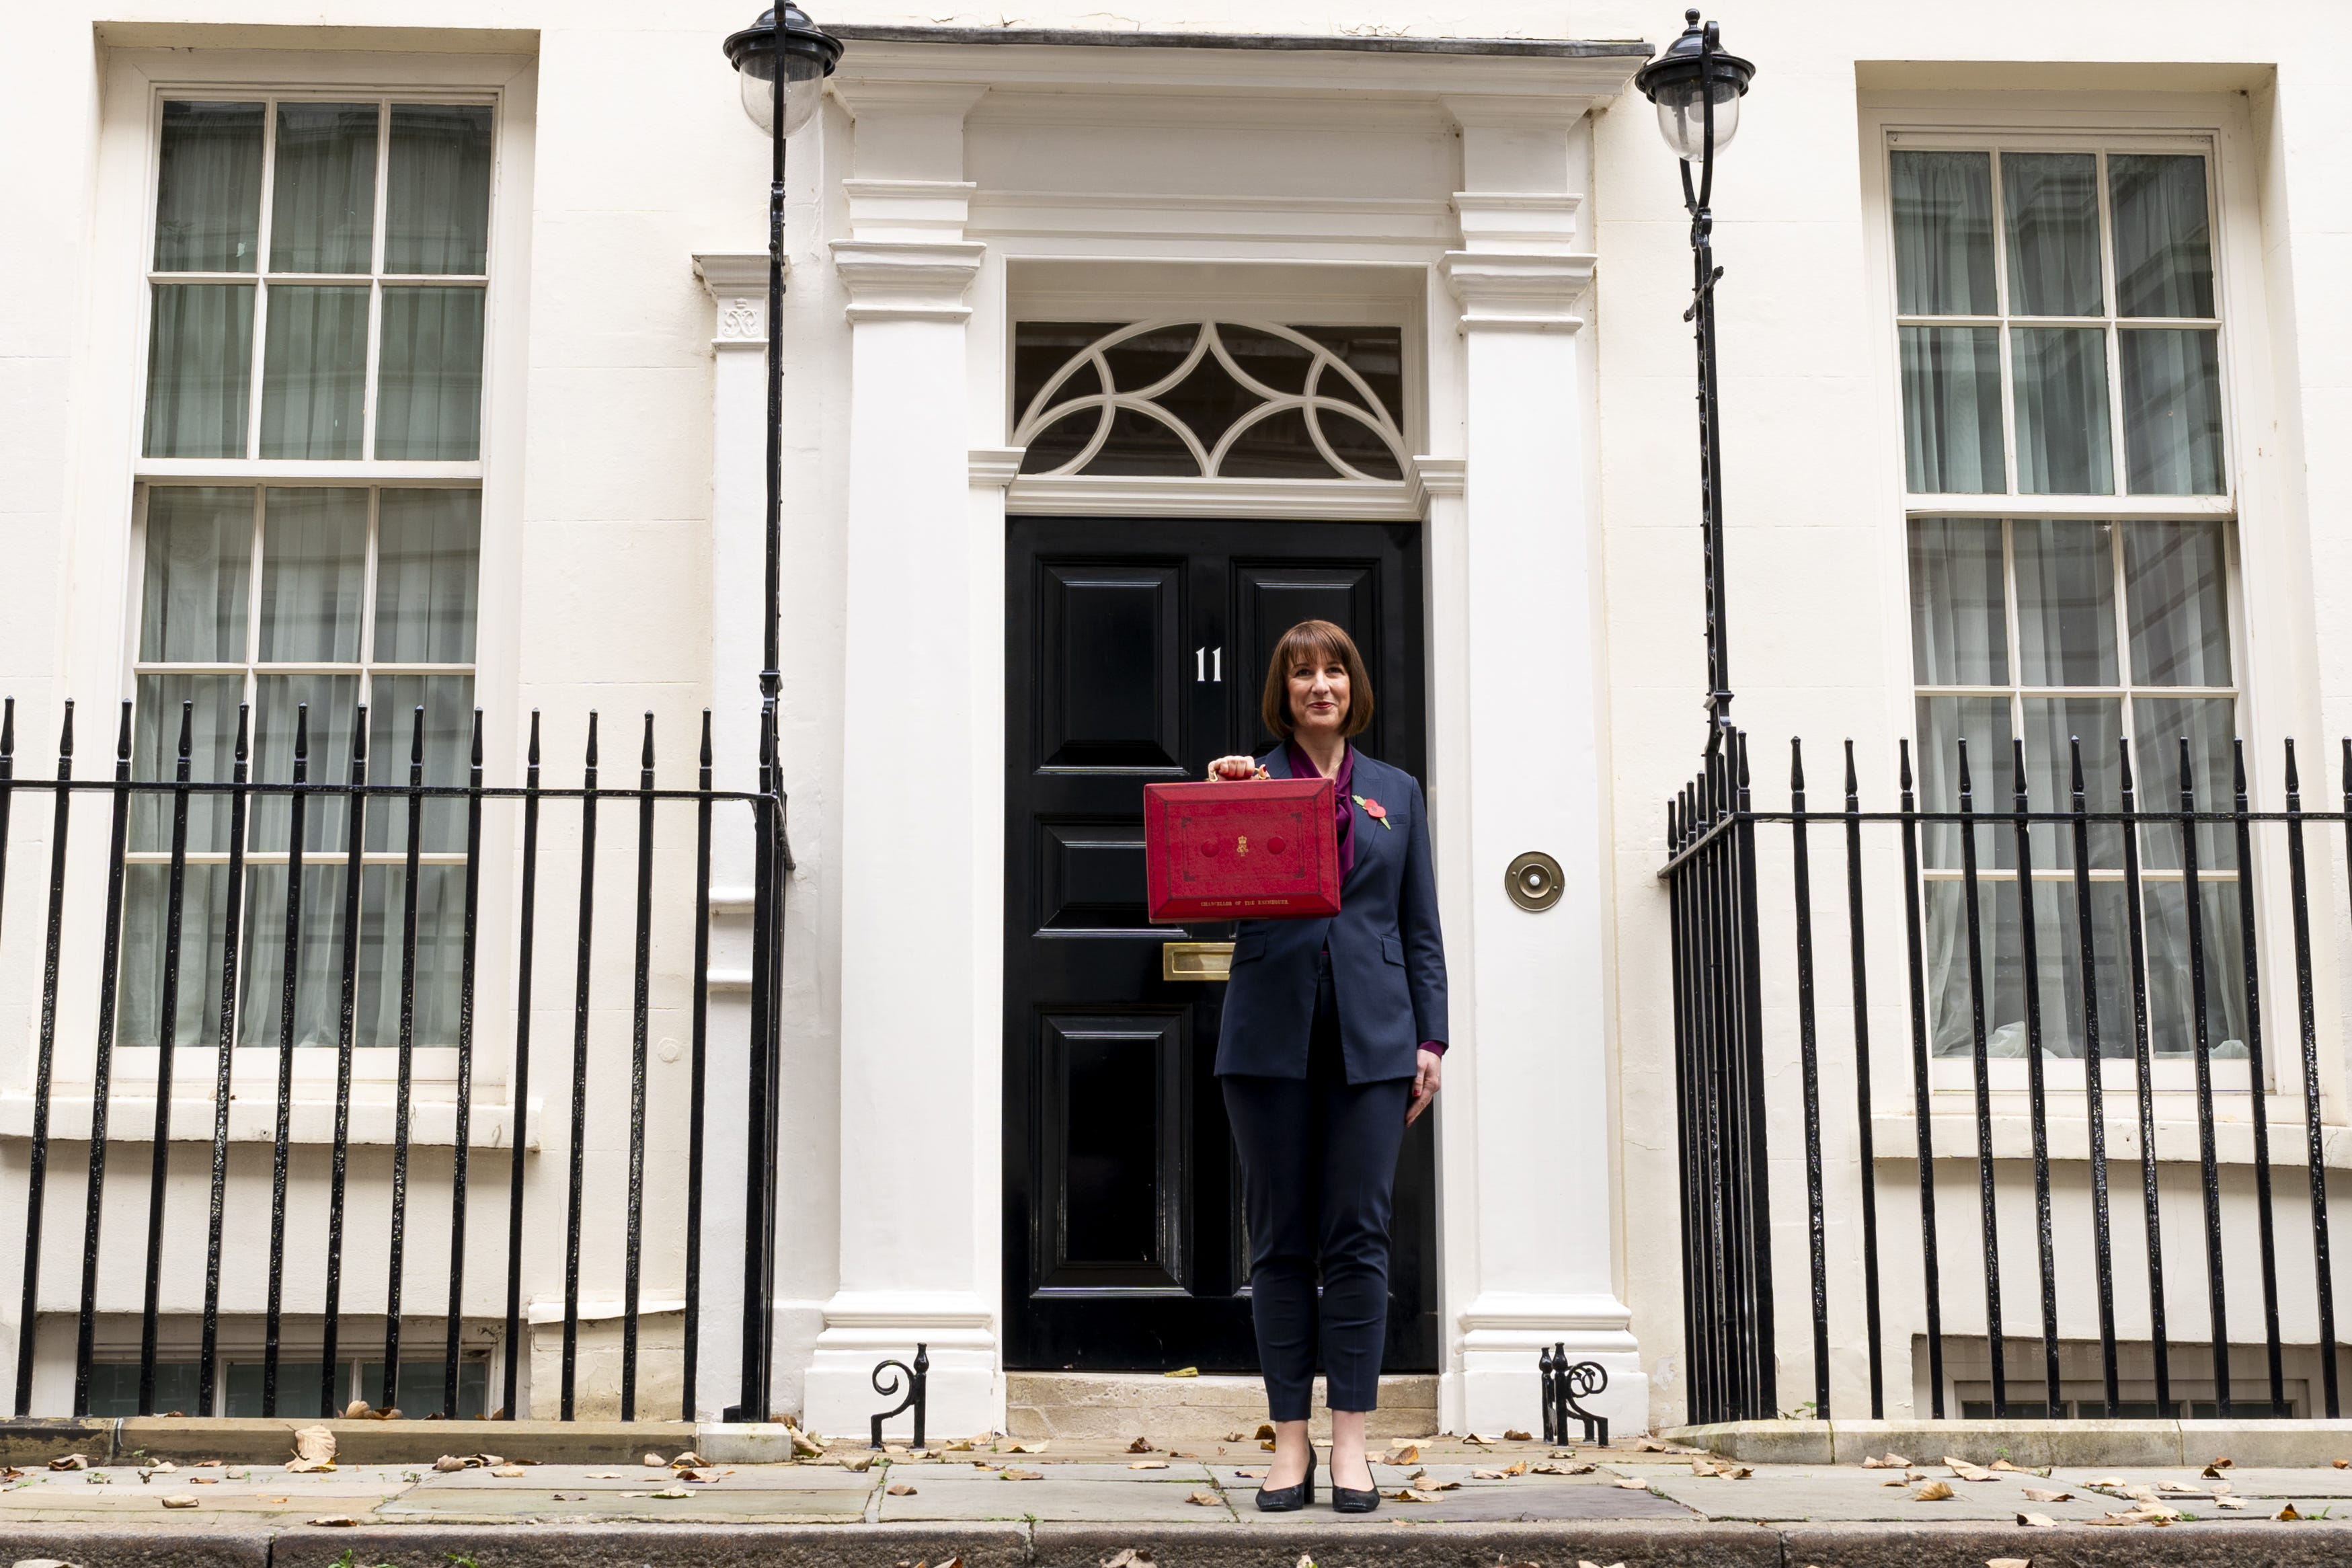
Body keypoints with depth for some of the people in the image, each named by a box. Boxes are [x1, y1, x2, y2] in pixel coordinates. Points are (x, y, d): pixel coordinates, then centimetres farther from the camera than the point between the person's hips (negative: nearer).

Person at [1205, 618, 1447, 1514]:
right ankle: (1289, 1444, 8)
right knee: (1280, 1240, 2)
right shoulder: (1249, 783, 8)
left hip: (1370, 1036, 1)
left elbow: (1422, 929, 12)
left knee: (1358, 1238, -1)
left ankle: (1351, 1442, 4)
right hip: (1271, 1034, -1)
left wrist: (1430, 1039, 5)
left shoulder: (1396, 793, 14)